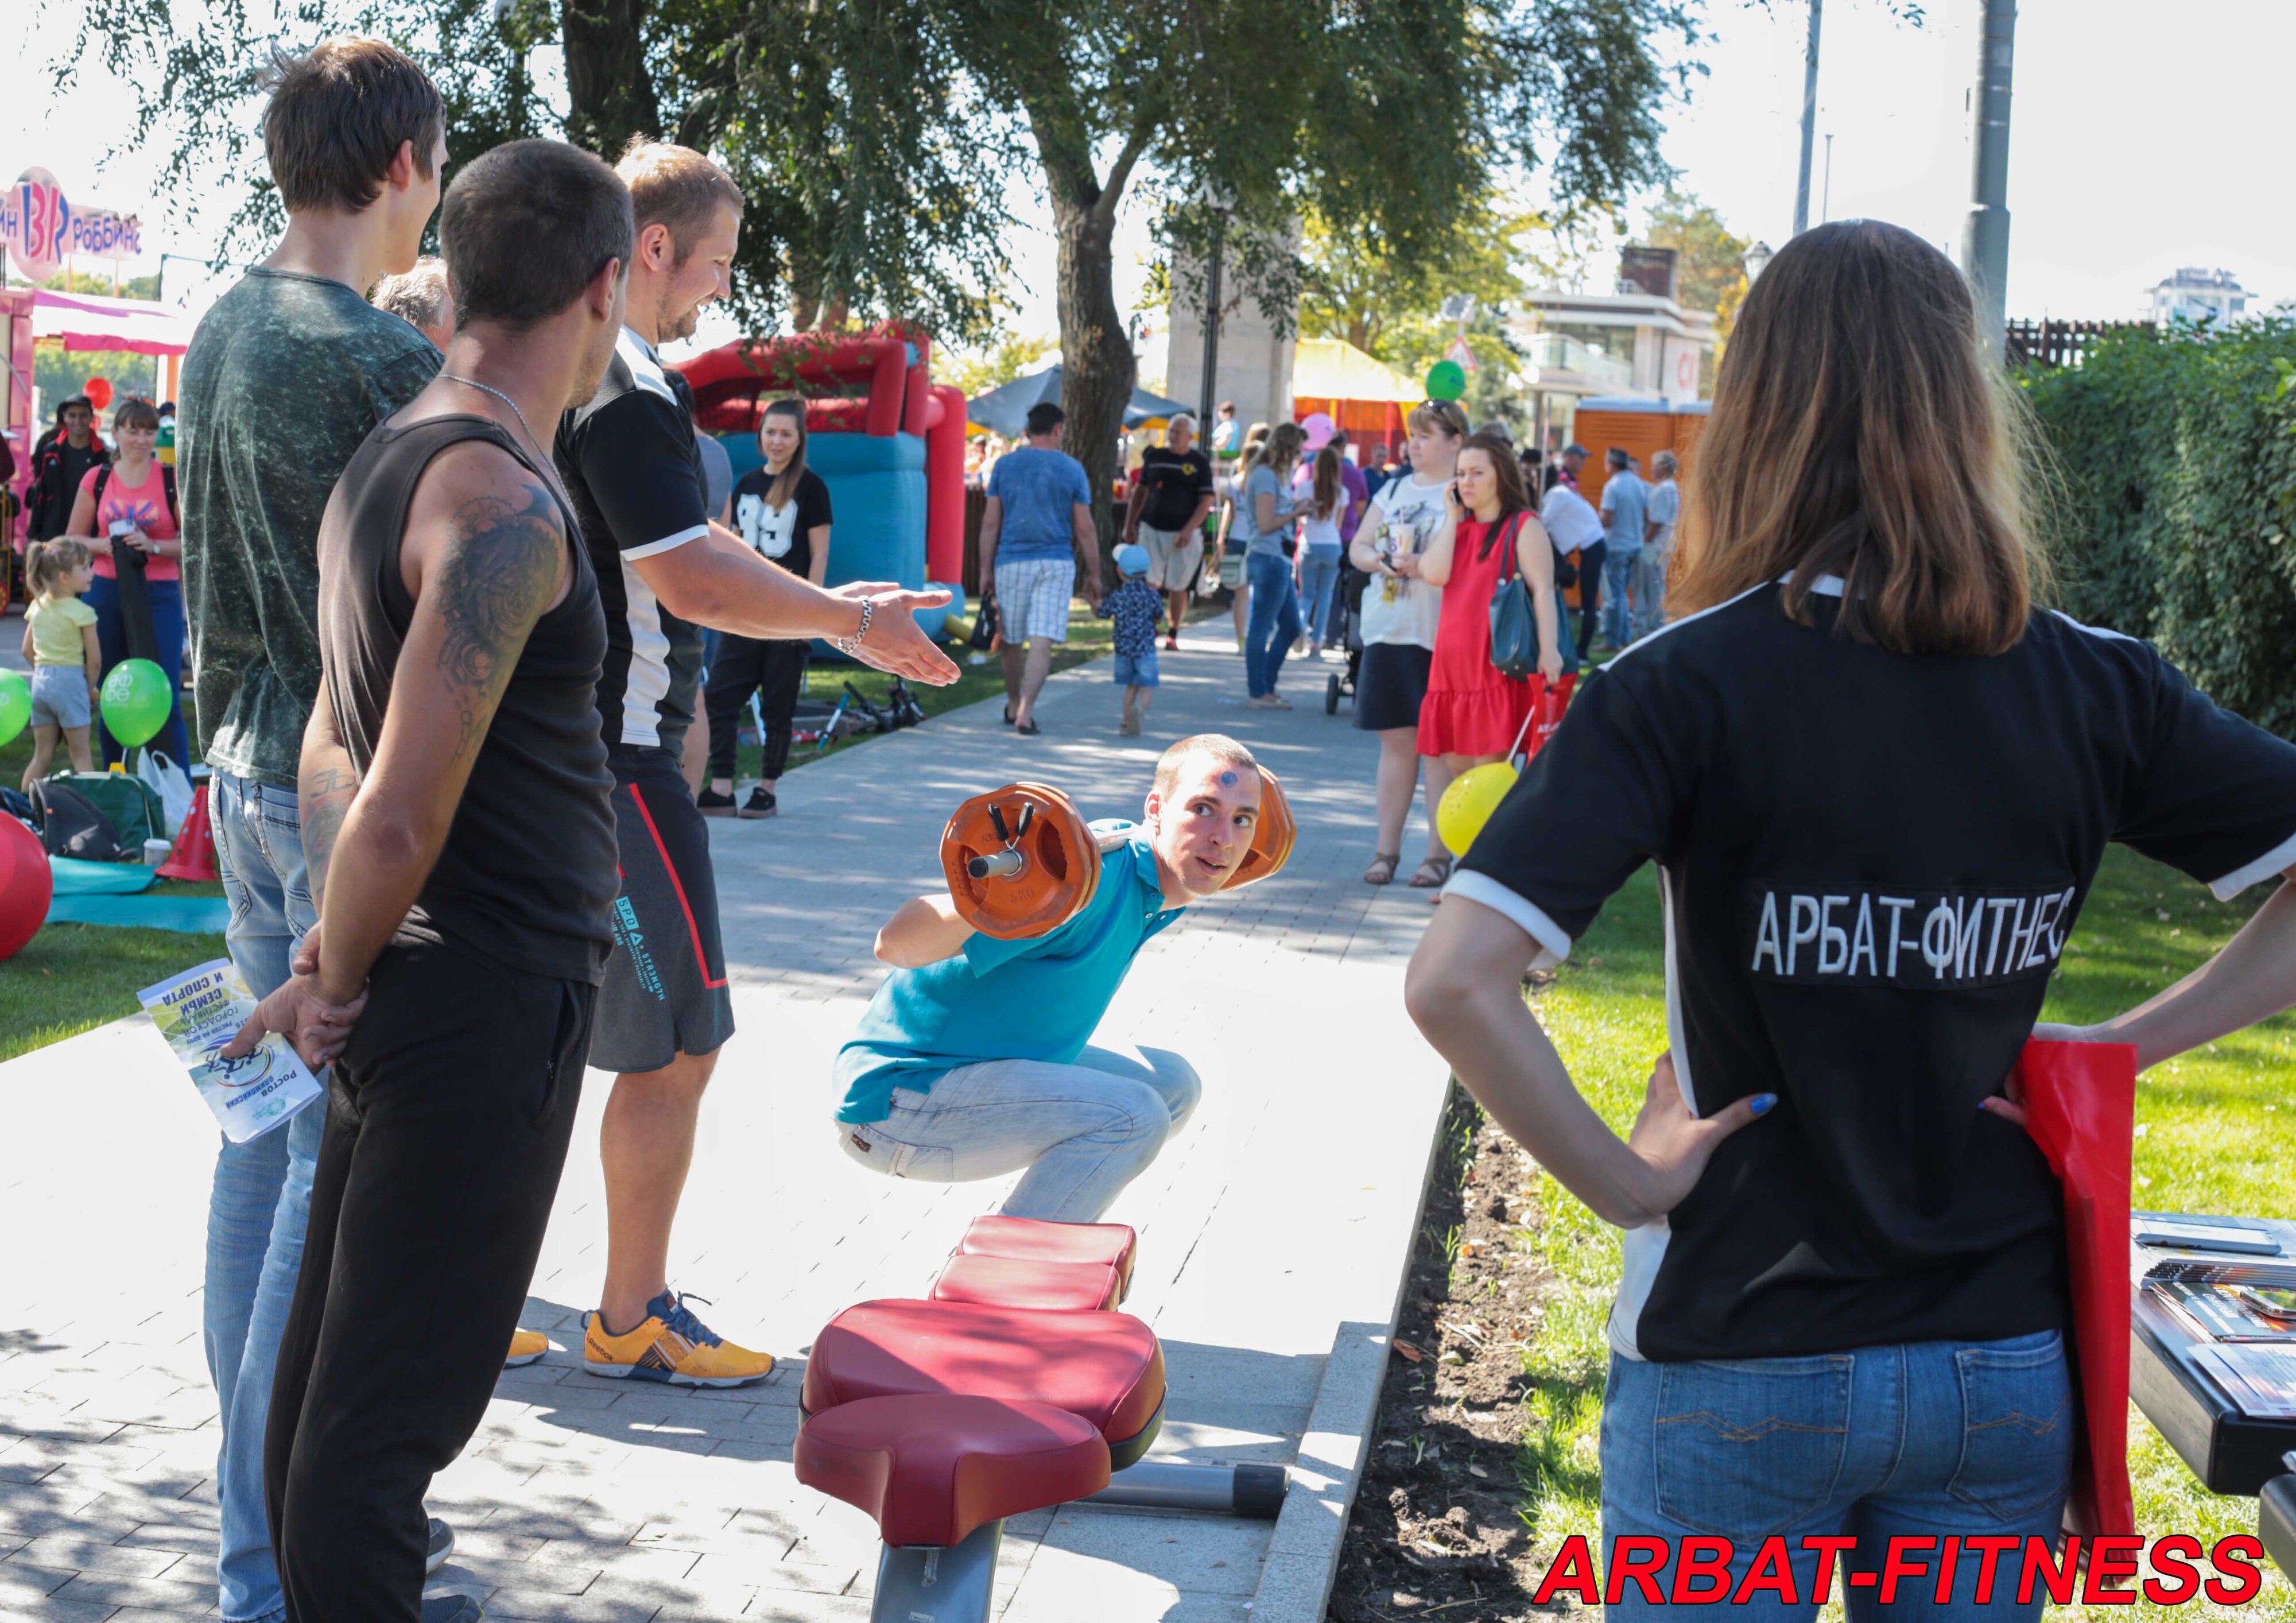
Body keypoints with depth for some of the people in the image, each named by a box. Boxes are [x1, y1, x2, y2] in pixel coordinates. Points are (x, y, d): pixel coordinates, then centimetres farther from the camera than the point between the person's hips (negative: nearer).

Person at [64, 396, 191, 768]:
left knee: (165, 699, -9)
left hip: (159, 596, -3)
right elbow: (72, 539, 11)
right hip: (107, 593, 3)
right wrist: (102, 545, -9)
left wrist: (154, 546, -16)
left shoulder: (173, 480, 0)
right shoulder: (97, 479, 7)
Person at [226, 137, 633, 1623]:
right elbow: (398, 821, -22)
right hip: (486, 1002, -10)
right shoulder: (507, 508, -20)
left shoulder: (384, 465, 11)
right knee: (386, 1418, -2)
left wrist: (328, 971, 8)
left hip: (403, 1002, 10)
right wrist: (340, 983, -5)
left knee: (328, 1385, 19)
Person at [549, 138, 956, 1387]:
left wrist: (827, 603, 19)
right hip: (613, 765, -10)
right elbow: (694, 584, -22)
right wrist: (844, 621, -10)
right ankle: (630, 1319, 11)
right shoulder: (623, 390, -17)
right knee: (674, 1044, 1)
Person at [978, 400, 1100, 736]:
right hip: (1056, 563, -2)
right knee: (1042, 641, -7)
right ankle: (1025, 714, -18)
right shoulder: (1072, 469, 1)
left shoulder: (1005, 465, 4)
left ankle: (1014, 705, 33)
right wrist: (1094, 574, 9)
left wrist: (986, 570, 8)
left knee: (1011, 639, 17)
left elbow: (990, 523, 3)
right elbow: (1084, 530, 1)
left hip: (1011, 563, 2)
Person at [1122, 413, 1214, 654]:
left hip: (1183, 533, -2)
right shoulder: (1154, 456, 8)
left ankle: (1173, 636, 16)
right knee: (1149, 583, -7)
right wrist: (1130, 524, 10)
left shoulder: (1200, 463, -1)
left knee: (1177, 587, 4)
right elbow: (1141, 491, 15)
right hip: (1151, 529, 2)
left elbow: (1206, 501, -4)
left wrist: (1188, 530, -15)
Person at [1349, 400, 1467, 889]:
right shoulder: (1394, 489, 16)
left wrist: (1423, 567, -22)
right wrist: (1378, 561, -4)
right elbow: (1358, 546, 17)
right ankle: (1386, 849, 14)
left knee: (1437, 745, -2)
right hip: (1388, 629, 5)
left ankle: (1439, 852, 4)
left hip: (1439, 635, -5)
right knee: (1395, 742, 9)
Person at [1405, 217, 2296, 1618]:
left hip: (1740, 1368, -3)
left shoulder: (1690, 687, -15)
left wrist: (1621, 1181, -12)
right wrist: (2124, 1047, 1)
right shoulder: (2097, 690, -5)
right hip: (2008, 1374, 3)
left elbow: (1456, 985, -24)